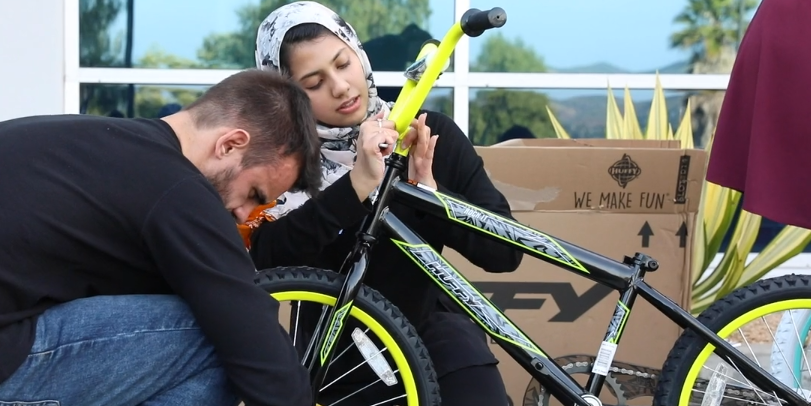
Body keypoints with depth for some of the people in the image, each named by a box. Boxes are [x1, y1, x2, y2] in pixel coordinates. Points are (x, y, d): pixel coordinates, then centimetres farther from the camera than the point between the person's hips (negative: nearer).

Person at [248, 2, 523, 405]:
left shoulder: (432, 134, -7)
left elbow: (505, 251, -10)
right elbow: (267, 261, -27)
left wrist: (430, 191, -25)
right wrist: (357, 186, -36)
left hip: (427, 331, 1)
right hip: (333, 354, 0)